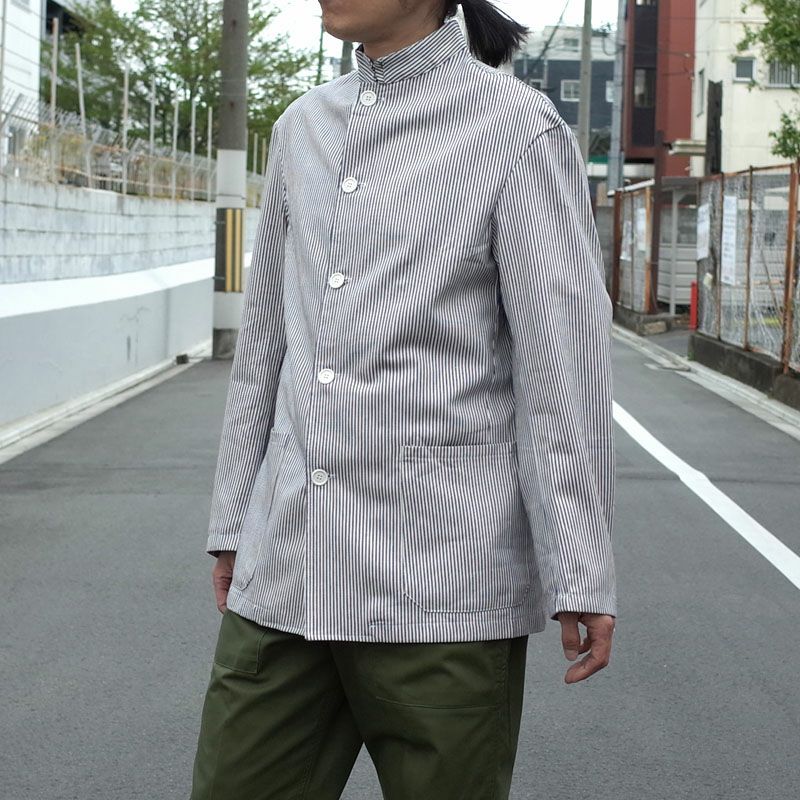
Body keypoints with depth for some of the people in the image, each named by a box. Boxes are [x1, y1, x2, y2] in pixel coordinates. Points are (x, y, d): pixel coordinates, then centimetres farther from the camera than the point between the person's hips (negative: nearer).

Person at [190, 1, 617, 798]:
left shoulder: (518, 129, -4)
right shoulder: (303, 128, 13)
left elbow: (563, 361, -8)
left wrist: (581, 574, -10)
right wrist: (231, 523, 20)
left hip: (438, 583, -5)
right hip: (284, 570, 5)